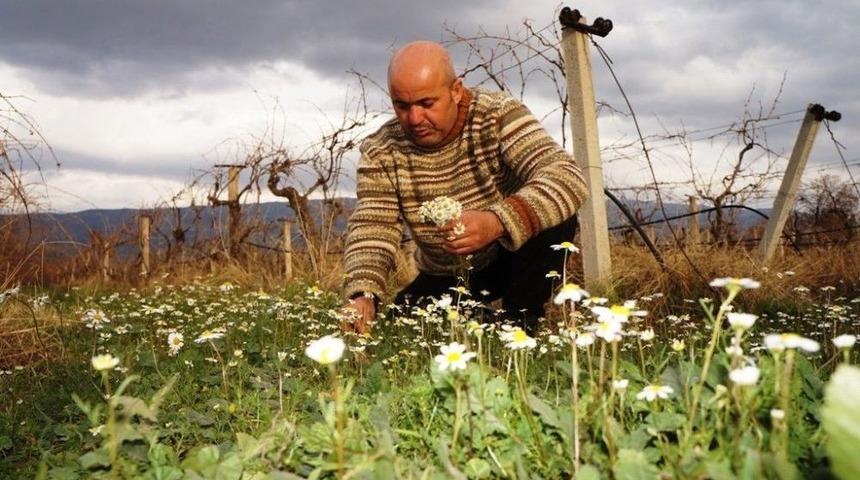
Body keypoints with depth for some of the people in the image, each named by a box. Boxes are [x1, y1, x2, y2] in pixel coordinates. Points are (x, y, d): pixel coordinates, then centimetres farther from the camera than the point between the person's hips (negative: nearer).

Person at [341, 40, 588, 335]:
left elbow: (567, 177, -35)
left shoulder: (497, 115, -22)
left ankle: (519, 326, -11)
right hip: (443, 278, 3)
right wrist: (362, 294, -40)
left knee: (557, 221, -30)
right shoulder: (380, 153, -14)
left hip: (511, 257, -3)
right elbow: (371, 226, -18)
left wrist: (496, 222, -53)